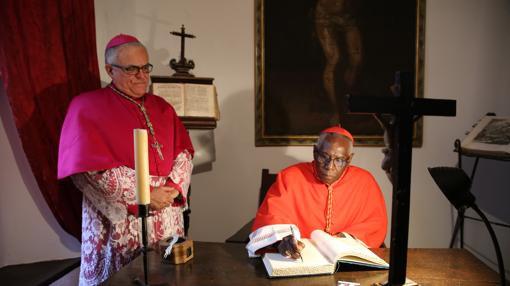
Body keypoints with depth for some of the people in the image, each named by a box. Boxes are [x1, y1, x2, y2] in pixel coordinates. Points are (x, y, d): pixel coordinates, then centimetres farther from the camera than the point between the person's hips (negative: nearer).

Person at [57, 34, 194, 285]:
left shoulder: (161, 107, 12)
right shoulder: (88, 107, -5)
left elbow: (184, 151, 7)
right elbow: (90, 170, -14)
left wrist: (174, 186, -12)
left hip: (167, 218, 5)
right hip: (120, 222, -4)